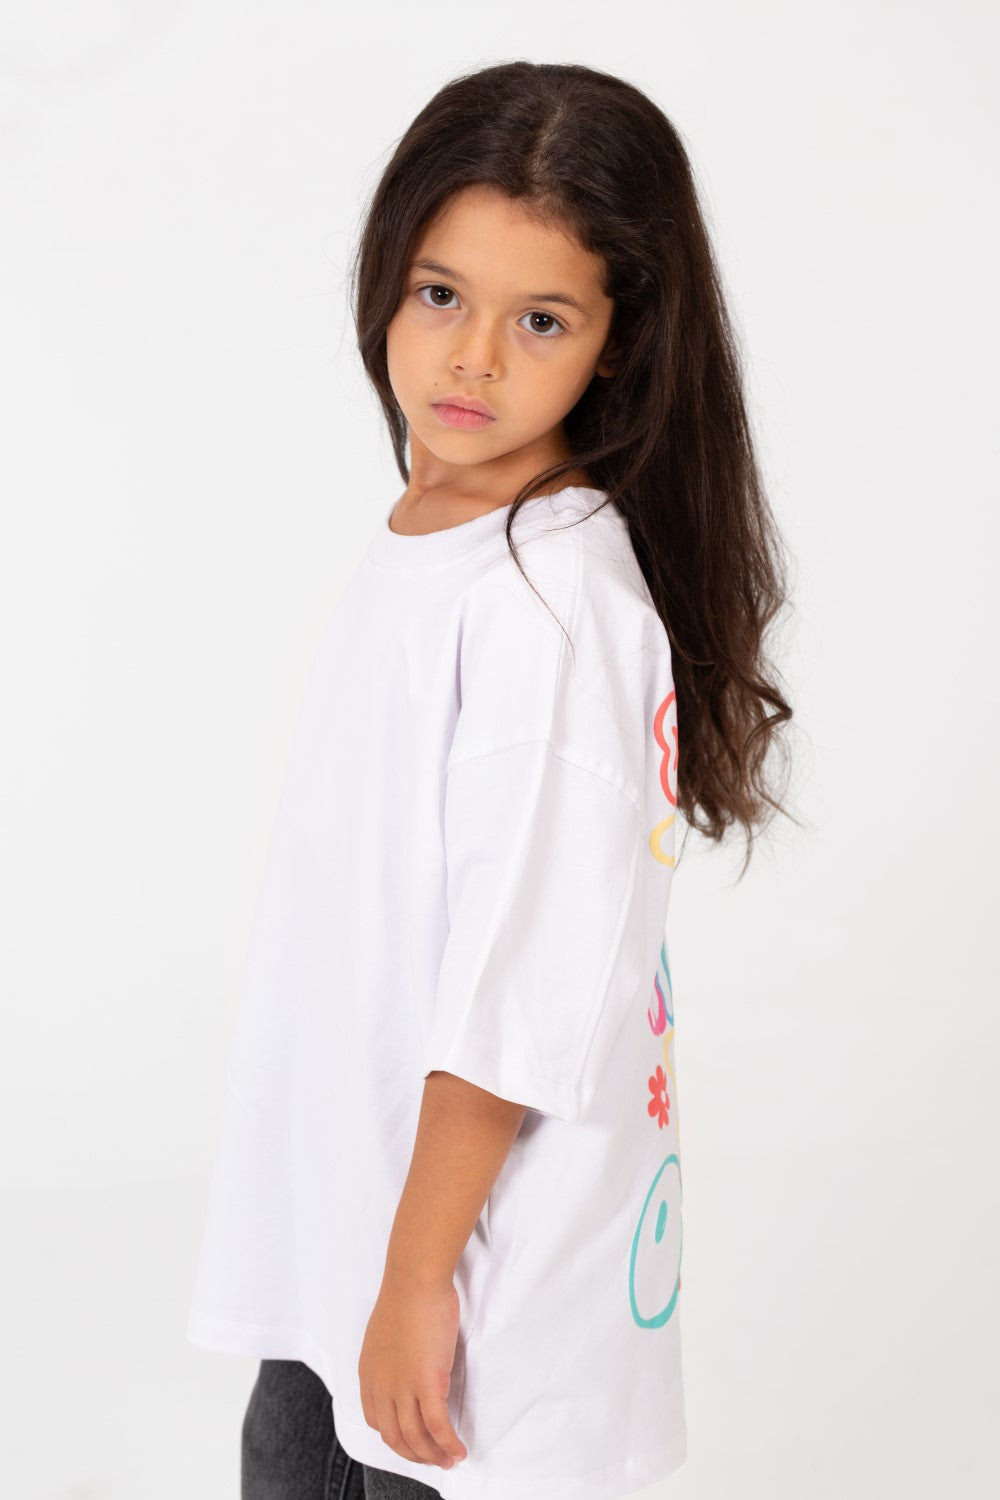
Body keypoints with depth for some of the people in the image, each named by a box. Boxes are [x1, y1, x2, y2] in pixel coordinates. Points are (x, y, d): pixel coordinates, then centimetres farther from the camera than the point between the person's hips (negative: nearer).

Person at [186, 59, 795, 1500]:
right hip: (338, 1205, 9)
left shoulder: (552, 605, -23)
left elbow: (520, 999, -24)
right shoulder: (419, 537, 5)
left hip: (488, 1260, -9)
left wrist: (422, 1277, -18)